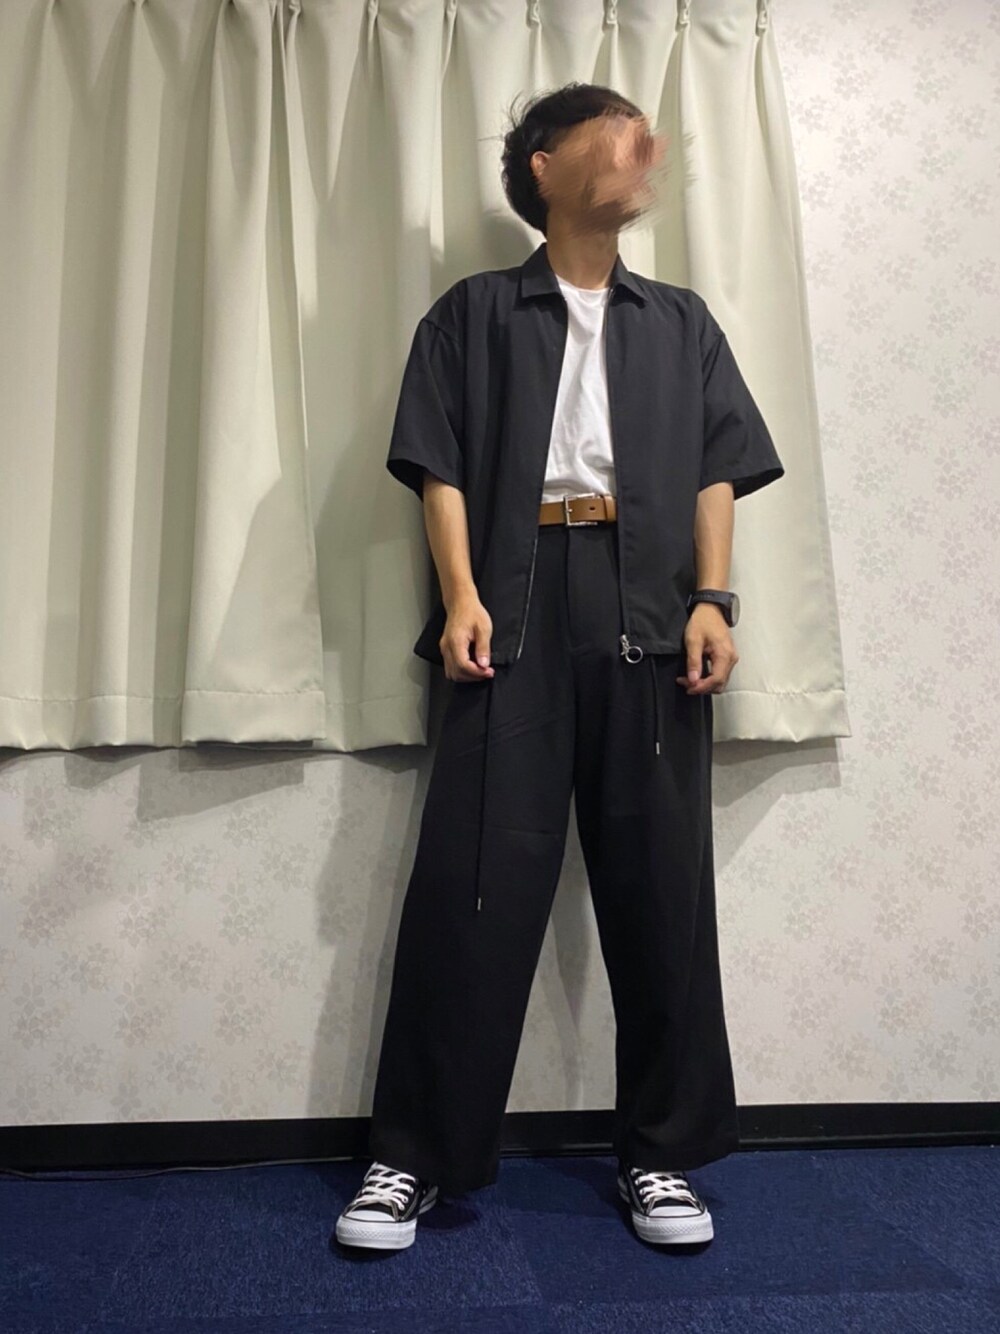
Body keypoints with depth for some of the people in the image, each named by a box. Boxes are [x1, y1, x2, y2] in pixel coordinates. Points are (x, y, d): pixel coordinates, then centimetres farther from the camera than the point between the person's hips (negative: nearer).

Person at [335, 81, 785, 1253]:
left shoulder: (682, 321, 23)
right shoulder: (476, 311, 15)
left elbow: (716, 473, 13)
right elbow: (440, 465, 4)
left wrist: (710, 601, -2)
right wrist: (462, 598, -11)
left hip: (650, 610, 3)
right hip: (517, 604, -2)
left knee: (660, 882, 3)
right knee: (473, 877, -5)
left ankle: (661, 1151, 17)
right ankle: (413, 1152, 8)